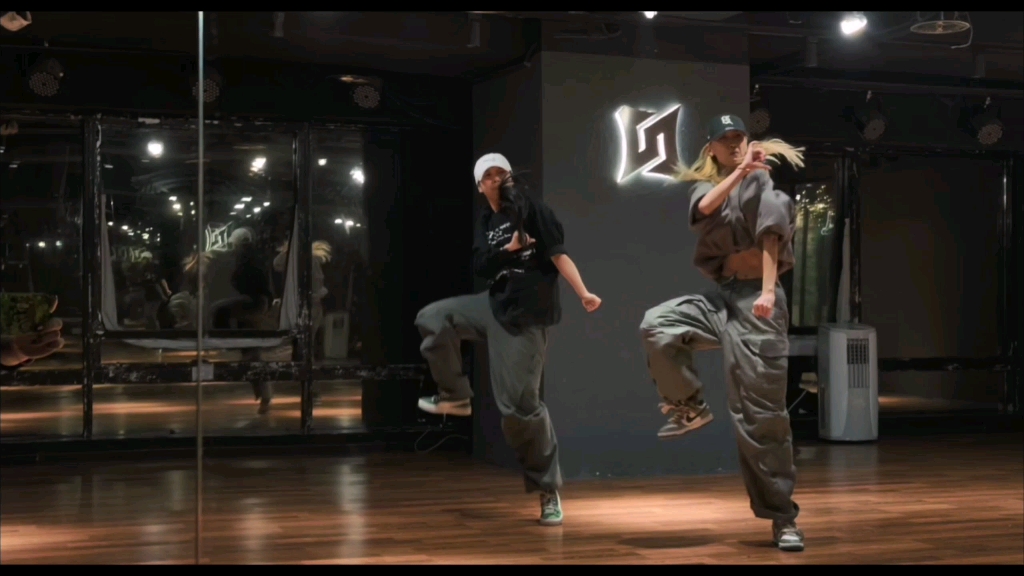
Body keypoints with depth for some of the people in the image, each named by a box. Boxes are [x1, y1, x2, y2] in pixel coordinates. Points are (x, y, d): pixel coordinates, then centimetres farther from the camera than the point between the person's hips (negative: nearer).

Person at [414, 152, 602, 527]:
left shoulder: (531, 209, -5)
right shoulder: (485, 222, 14)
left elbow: (558, 252, -14)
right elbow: (480, 266, 3)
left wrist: (583, 293, -25)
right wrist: (508, 249, -15)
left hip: (525, 312, -7)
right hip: (495, 304, 7)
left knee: (519, 403, -8)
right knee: (432, 318, 1)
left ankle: (548, 489, 4)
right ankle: (456, 397, 13)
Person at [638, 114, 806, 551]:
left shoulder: (762, 179, 1)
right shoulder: (704, 185, 16)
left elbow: (770, 237, -12)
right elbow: (705, 209, -10)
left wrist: (768, 292, -24)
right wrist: (739, 169, -15)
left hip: (756, 297, -5)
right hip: (722, 294, 5)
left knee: (761, 412, -8)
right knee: (656, 326, -22)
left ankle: (782, 517, 0)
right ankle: (690, 406, 1)